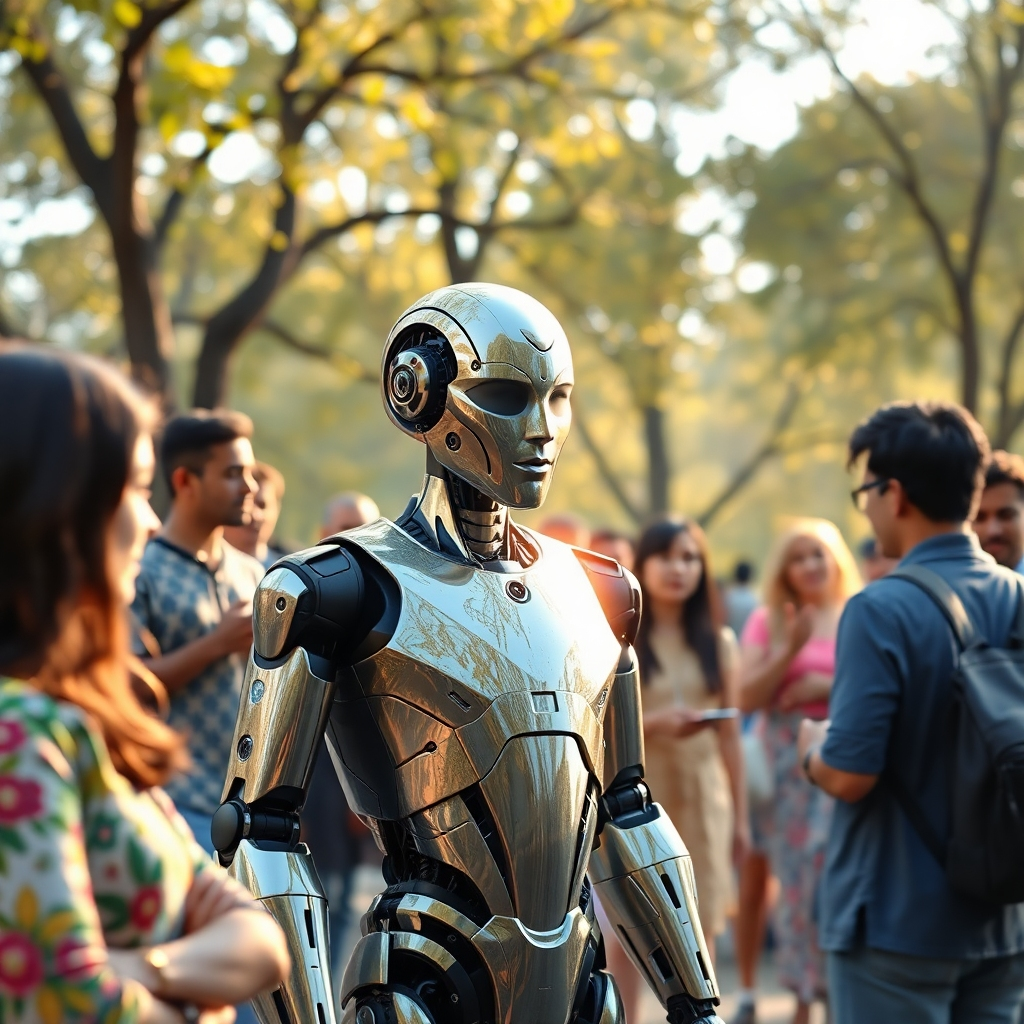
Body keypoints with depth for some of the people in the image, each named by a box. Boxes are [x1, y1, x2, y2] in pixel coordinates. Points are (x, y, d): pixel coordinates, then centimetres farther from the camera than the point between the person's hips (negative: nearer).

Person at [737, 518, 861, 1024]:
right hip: (788, 762, 2)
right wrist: (789, 649, -12)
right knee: (796, 877, 3)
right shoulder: (767, 621, 8)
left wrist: (829, 685, -11)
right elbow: (748, 698, 1)